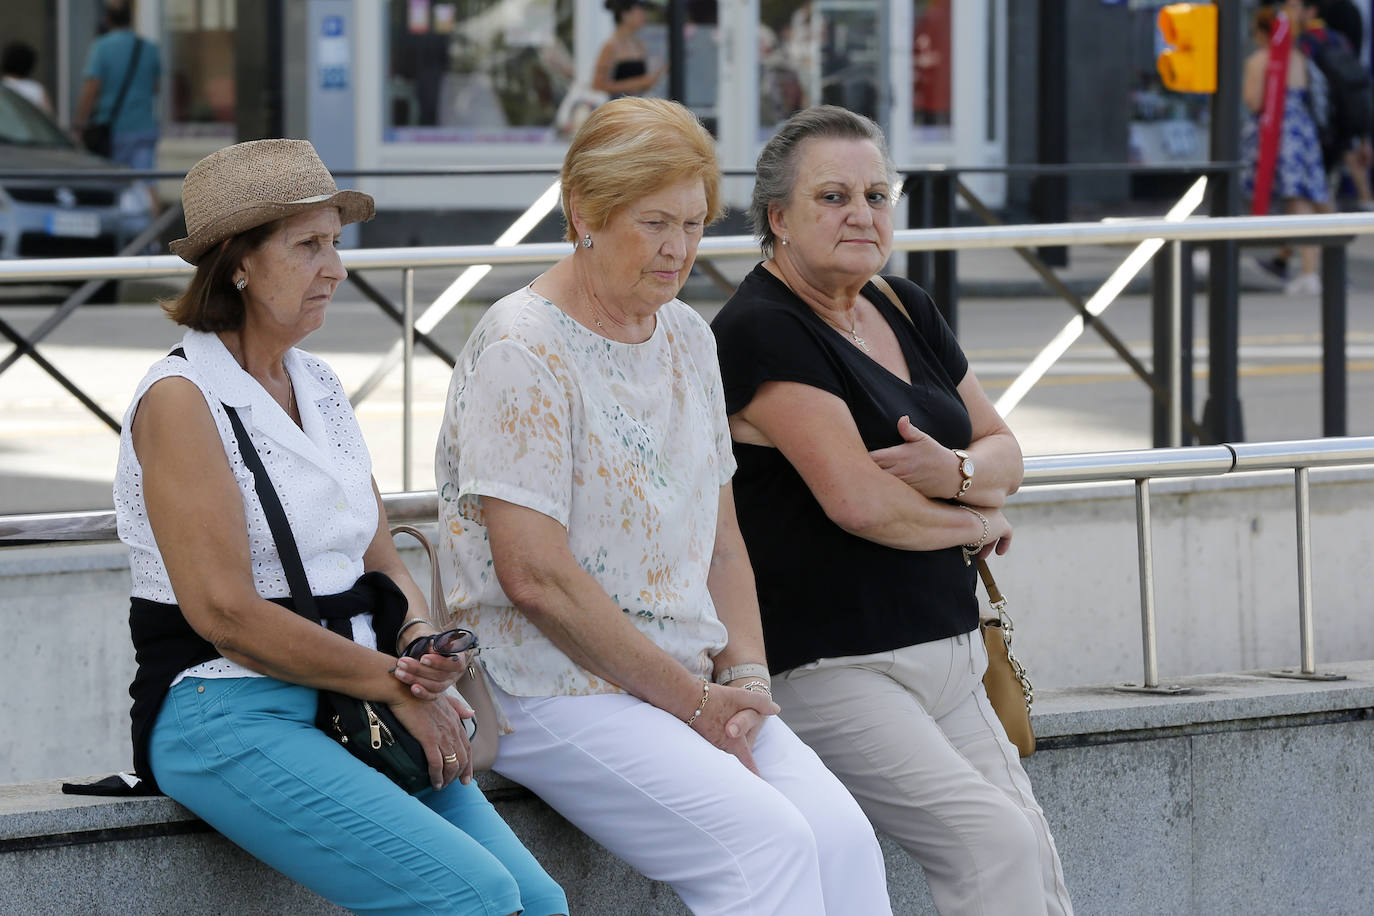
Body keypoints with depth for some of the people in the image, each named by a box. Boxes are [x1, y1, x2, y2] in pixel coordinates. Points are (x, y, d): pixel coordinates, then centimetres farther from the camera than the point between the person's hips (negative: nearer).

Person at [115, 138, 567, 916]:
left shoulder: (322, 388, 16)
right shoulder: (181, 400, -8)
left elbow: (383, 565, 17)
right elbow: (225, 611, -16)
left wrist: (425, 647, -6)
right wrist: (397, 682, -12)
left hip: (352, 705, 8)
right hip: (225, 711, -8)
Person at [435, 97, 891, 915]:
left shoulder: (687, 338, 15)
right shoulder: (522, 349, -10)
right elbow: (535, 578, -16)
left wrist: (744, 677, 1)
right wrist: (693, 703, -12)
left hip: (695, 685, 7)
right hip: (557, 687, -7)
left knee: (841, 834, -19)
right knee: (769, 842, -28)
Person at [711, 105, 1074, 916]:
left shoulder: (906, 311, 15)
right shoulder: (763, 332, -12)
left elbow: (1005, 452, 17)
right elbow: (859, 501, -19)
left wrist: (956, 471, -9)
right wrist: (976, 522, -1)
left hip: (947, 656, 8)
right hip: (829, 670, -8)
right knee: (995, 843, -22)